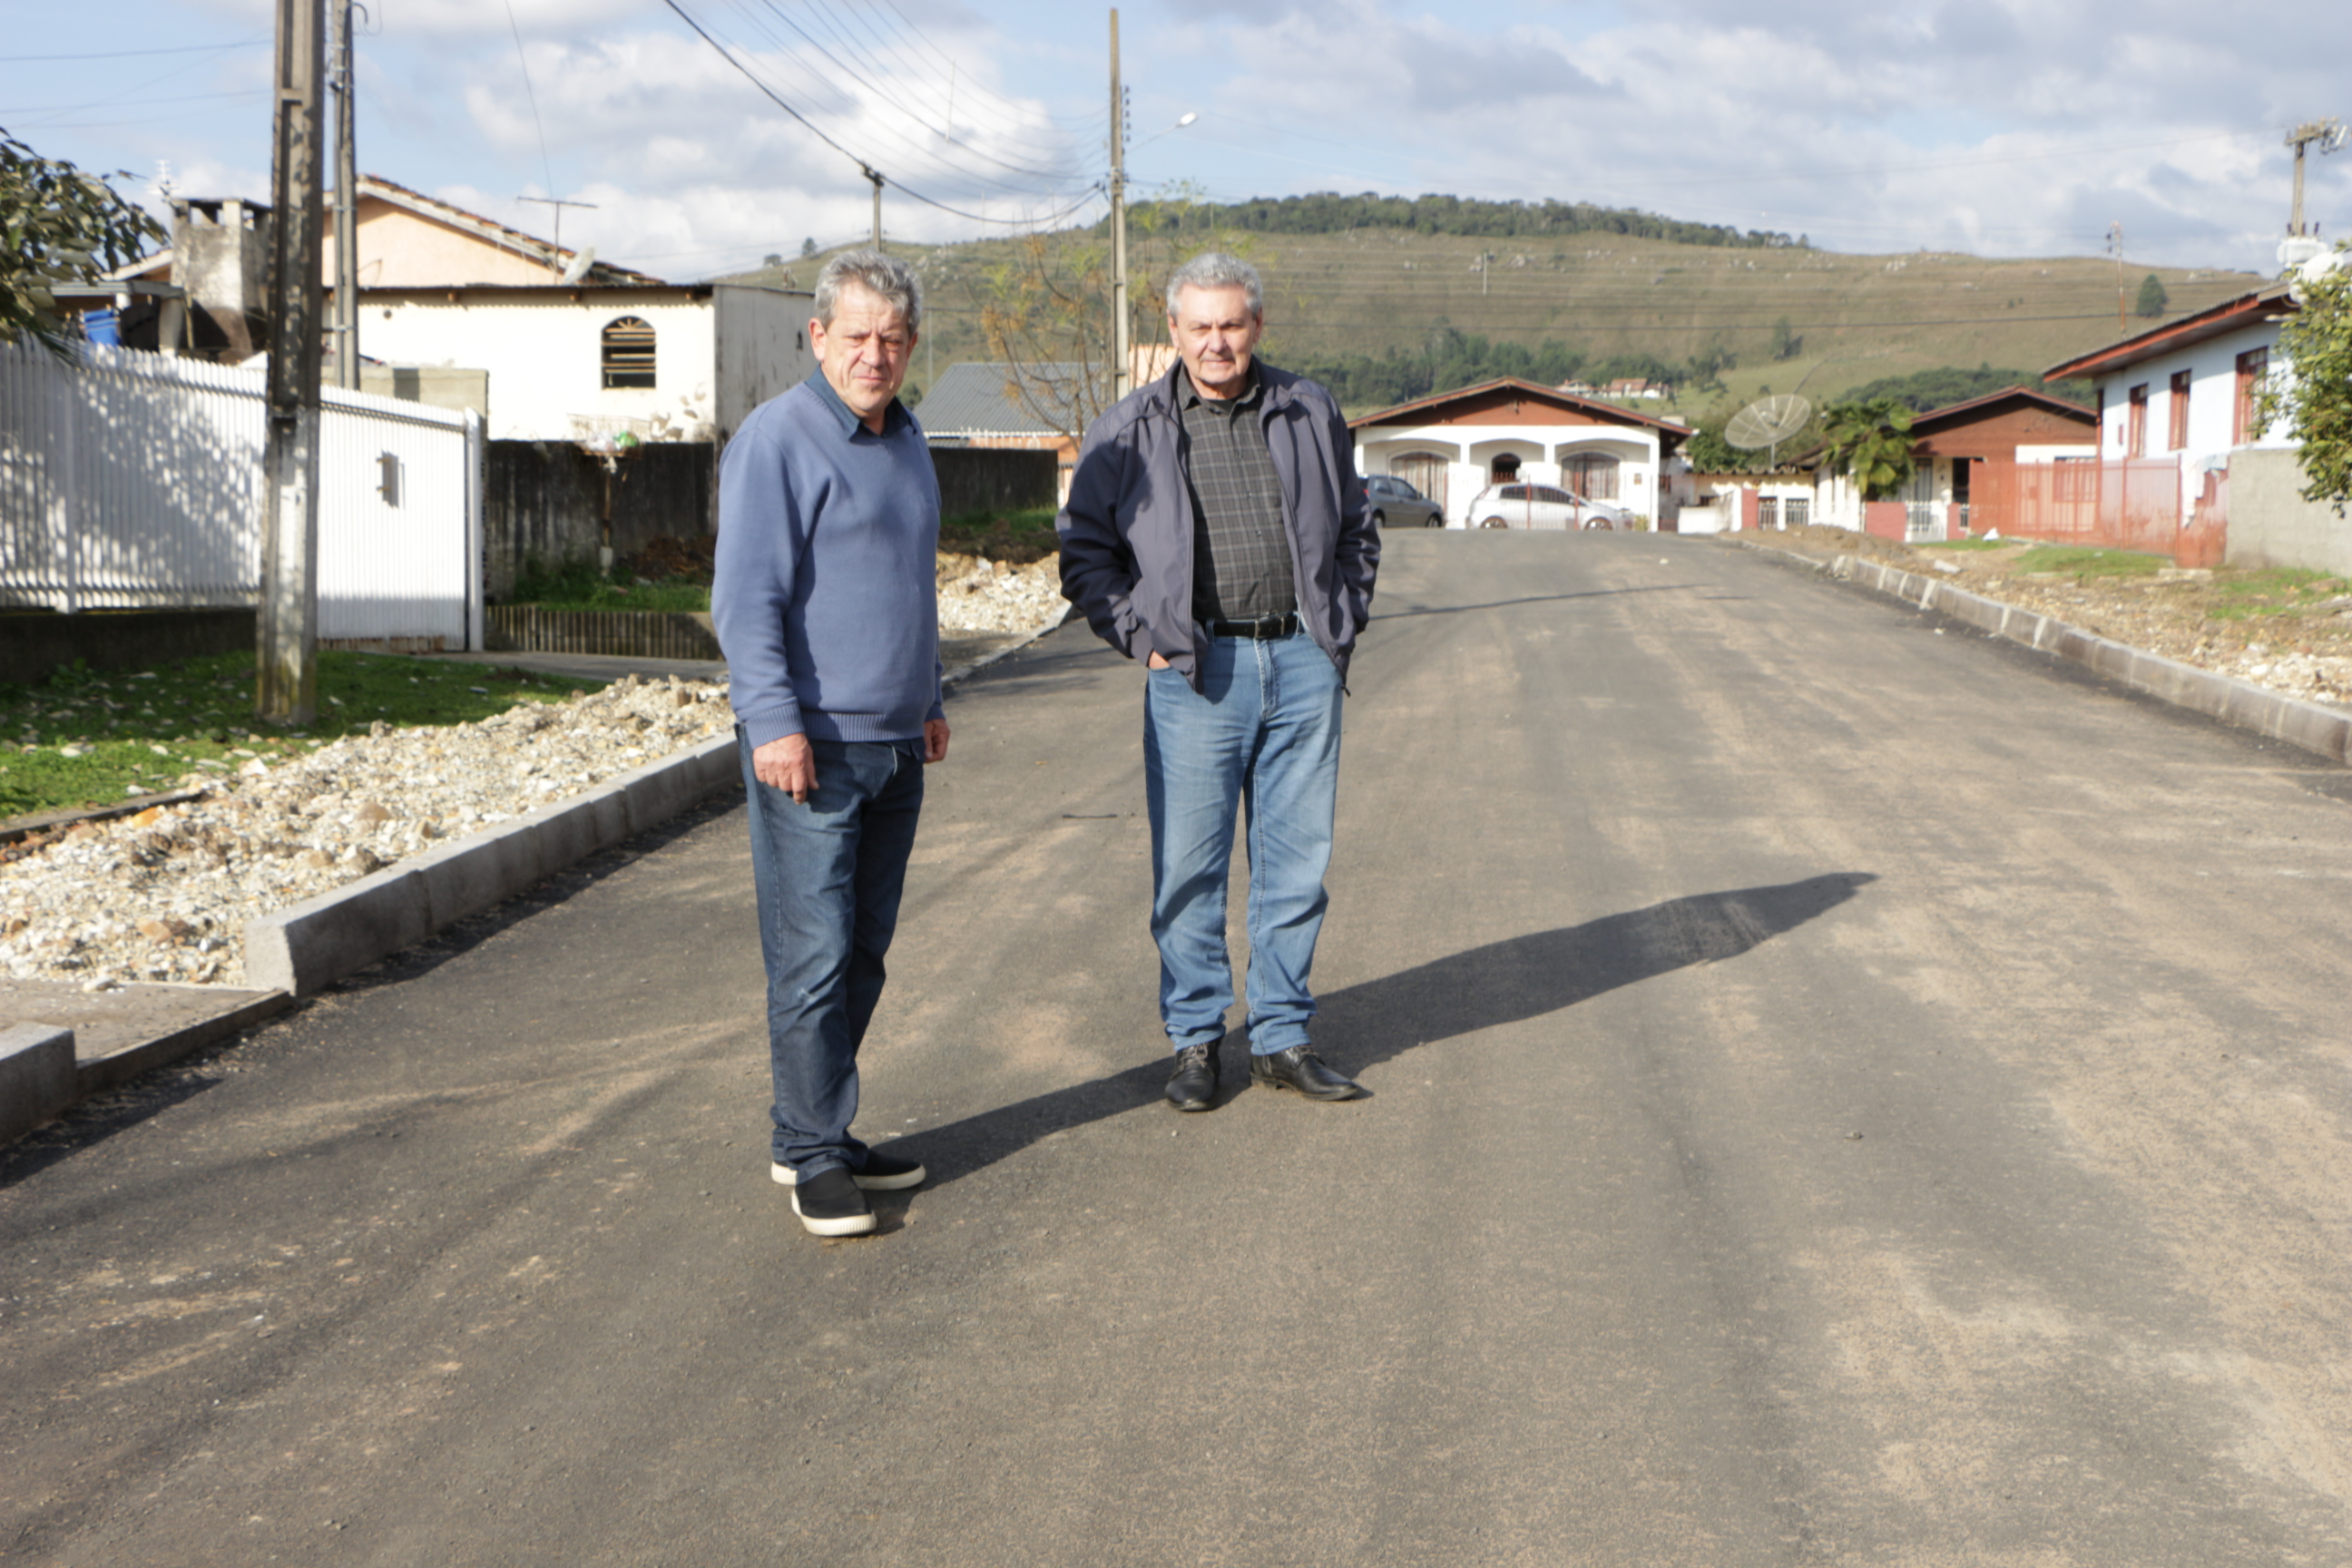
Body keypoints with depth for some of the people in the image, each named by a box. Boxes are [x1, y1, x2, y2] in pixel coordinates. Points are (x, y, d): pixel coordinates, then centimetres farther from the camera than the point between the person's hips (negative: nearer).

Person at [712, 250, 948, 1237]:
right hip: (811, 746, -8)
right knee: (814, 955, -7)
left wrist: (928, 702, 26)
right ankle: (814, 1158, 1)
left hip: (895, 748, 8)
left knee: (863, 954, 11)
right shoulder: (778, 439, -10)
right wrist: (775, 724, -22)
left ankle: (814, 1136, 21)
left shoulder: (907, 440, 16)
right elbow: (745, 597, -15)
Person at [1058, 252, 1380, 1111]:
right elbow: (1085, 552, 7)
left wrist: (1341, 628, 10)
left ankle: (1282, 1037, 17)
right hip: (1196, 673, -2)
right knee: (1190, 867, 1)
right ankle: (1195, 1039, 15)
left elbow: (1355, 532, 21)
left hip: (1303, 664, 2)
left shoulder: (1310, 414, 11)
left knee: (1297, 862, 6)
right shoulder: (1128, 431, 3)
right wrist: (1143, 638, -3)